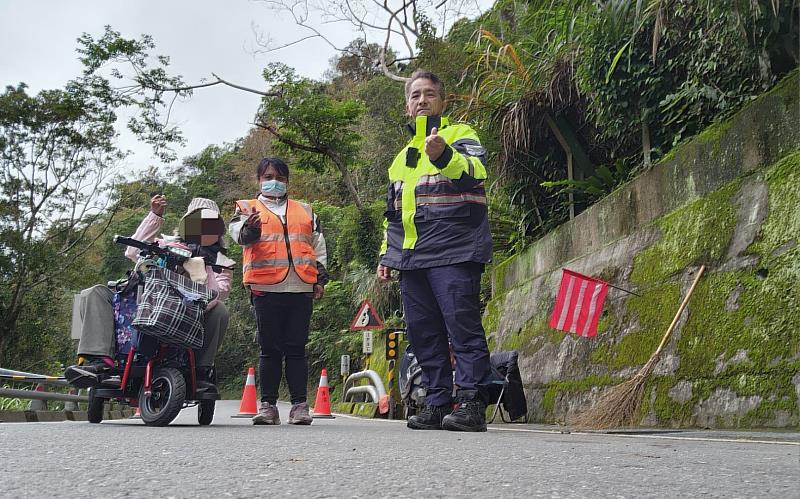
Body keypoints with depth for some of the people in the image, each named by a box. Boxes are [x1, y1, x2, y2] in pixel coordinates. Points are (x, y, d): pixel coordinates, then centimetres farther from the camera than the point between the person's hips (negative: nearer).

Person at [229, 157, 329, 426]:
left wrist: (320, 277, 11)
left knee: (296, 348, 2)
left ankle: (300, 404, 5)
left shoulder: (305, 211, 21)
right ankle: (267, 404, 6)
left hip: (301, 290, 2)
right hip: (266, 289, -2)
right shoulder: (247, 208, 12)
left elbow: (318, 245, 21)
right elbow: (239, 233, -8)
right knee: (270, 350, 1)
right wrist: (249, 228, -31)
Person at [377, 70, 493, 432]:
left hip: (453, 252, -7)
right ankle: (437, 403, 12)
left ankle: (471, 403, -8)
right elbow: (393, 212, 31)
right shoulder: (403, 156, 27)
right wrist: (386, 254, 23)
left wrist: (444, 155, -36)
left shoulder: (460, 135, 5)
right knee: (423, 333, 5)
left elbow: (476, 171, -18)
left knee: (463, 326, -11)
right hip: (411, 258, 7)